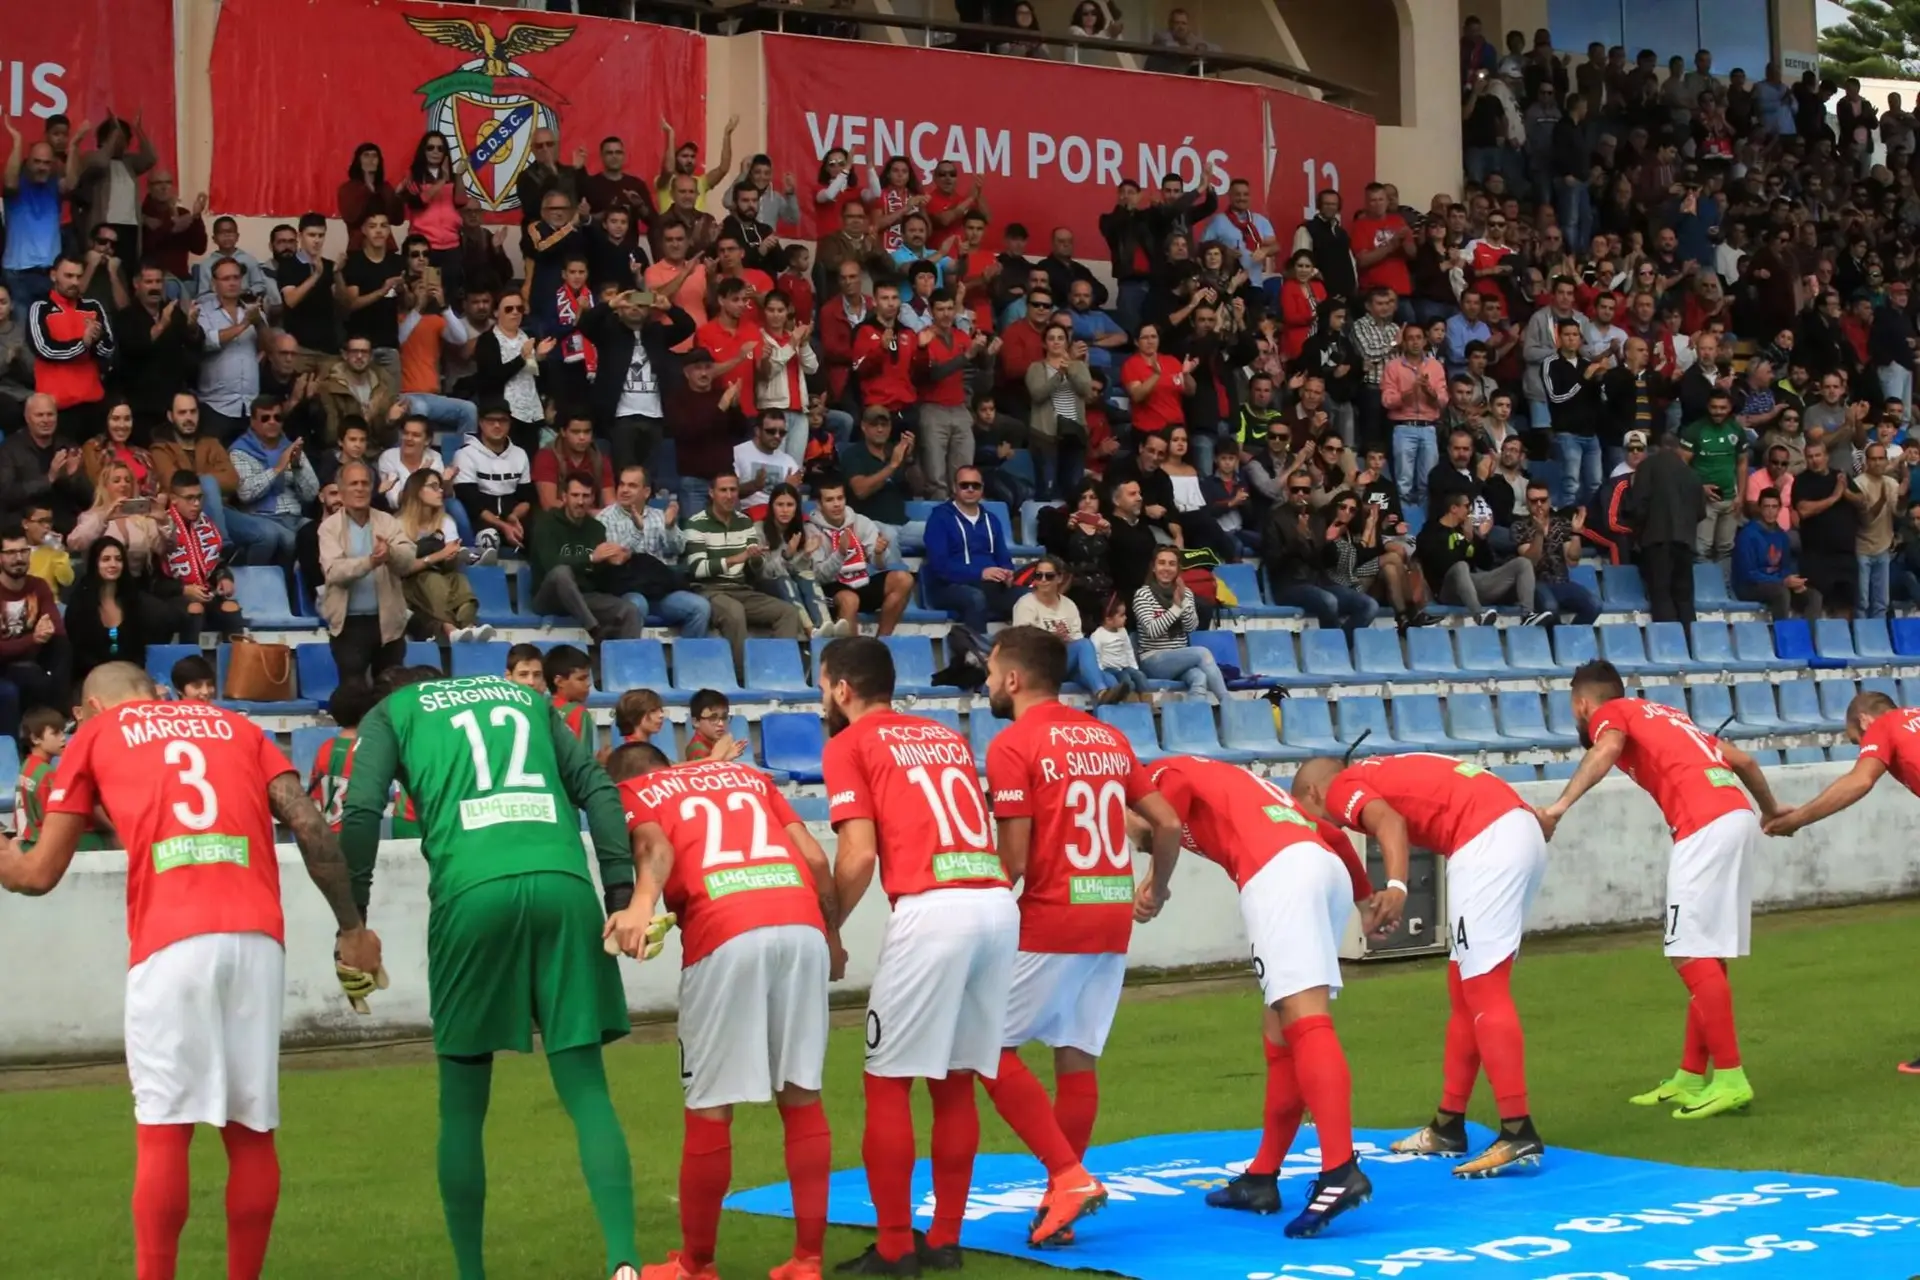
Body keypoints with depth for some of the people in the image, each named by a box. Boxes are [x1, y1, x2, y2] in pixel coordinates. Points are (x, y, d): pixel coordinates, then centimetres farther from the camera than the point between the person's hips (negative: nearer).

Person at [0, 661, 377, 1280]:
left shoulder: (96, 734, 18)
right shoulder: (235, 725, 25)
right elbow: (310, 826, 11)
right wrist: (352, 928, 12)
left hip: (170, 941, -3)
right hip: (258, 936, 3)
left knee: (162, 1131, -1)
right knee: (251, 1130, 10)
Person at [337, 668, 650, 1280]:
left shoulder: (391, 713, 22)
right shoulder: (524, 696, 30)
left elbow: (361, 814, 5)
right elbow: (597, 789, 16)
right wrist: (622, 895, 9)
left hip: (473, 890, -2)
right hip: (563, 883, 2)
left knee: (463, 1104, 11)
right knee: (587, 1089, 3)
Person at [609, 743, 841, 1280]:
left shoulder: (632, 794, 20)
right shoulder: (746, 774, 32)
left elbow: (655, 845, -4)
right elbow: (815, 858, 22)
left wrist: (642, 905, -22)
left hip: (726, 936, -4)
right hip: (802, 926, 4)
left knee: (710, 1109, 6)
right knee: (802, 1098, 12)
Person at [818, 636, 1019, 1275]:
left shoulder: (850, 745, 6)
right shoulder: (947, 737, 25)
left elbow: (858, 857, -4)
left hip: (932, 910, -6)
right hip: (998, 904, 6)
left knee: (888, 1083, 4)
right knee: (956, 1081, 15)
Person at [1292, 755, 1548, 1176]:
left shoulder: (1340, 788, 3)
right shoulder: (1378, 773, 28)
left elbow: (1389, 823, -18)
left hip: (1488, 841, -9)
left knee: (1483, 993, -9)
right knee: (1465, 993, 16)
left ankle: (1518, 1135, -14)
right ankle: (1448, 1128, 24)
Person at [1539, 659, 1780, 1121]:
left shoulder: (1609, 713, 10)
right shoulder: (1665, 714, 31)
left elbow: (1606, 749, -15)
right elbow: (1742, 759, 31)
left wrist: (1560, 806, -27)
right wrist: (1771, 810, 47)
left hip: (1706, 825, -9)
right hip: (1739, 814, 9)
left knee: (1692, 955, -10)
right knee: (1706, 956, 13)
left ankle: (1730, 1080, -14)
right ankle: (1691, 1078, 18)